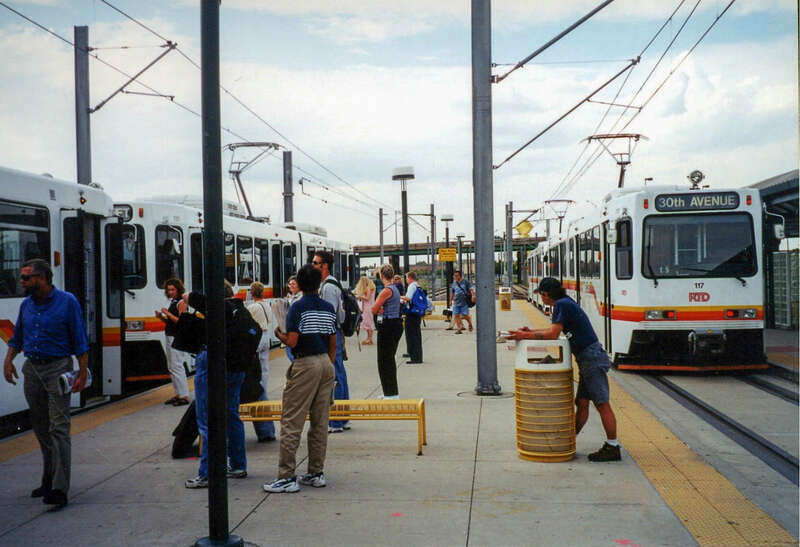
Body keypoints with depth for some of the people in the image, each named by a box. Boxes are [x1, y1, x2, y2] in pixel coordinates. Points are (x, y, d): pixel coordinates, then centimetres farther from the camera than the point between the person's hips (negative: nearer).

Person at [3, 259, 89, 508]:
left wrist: (82, 373, -11)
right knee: (41, 428, 13)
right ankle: (48, 480, 25)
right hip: (32, 369, 6)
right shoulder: (26, 305, 10)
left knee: (58, 428, -12)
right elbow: (17, 337, 21)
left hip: (57, 368, -6)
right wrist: (8, 360, 4)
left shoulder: (67, 301, -6)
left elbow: (80, 341, -6)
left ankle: (59, 489, -15)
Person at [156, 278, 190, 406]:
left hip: (177, 338, -10)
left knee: (176, 367, -10)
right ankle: (178, 394, 20)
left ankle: (184, 397, -7)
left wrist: (168, 314, -22)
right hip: (169, 337, 10)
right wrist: (161, 317, 4)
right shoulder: (173, 302, 17)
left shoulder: (181, 302, -11)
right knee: (171, 367, 13)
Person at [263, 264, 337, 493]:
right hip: (326, 363, 7)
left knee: (291, 423, -2)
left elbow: (292, 342, -15)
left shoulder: (298, 307, -10)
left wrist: (279, 334, 5)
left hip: (305, 365, -7)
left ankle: (287, 477, -3)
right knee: (320, 422, 11)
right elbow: (333, 344, 11)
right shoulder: (329, 308, 8)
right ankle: (316, 473, 16)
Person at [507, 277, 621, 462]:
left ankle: (613, 447, -1)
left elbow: (553, 334, -16)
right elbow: (554, 330, 24)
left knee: (602, 404, -5)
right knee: (582, 403, 14)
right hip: (586, 359, 10)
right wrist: (530, 332, 19)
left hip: (592, 358, -10)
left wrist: (526, 336, -11)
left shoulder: (561, 305, -13)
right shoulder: (565, 303, 17)